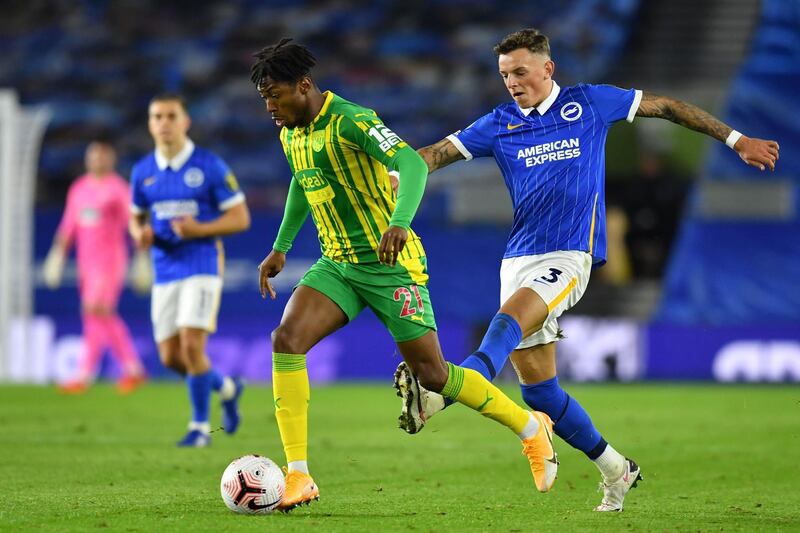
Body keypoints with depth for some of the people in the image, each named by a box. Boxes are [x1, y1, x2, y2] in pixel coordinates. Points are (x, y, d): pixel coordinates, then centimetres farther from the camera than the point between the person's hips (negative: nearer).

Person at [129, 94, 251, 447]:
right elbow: (136, 217, 20)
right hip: (165, 270, 5)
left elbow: (240, 218, -5)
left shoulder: (210, 166, -7)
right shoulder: (142, 172, 7)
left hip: (202, 265, -5)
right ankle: (226, 388, 31)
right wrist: (140, 233, -5)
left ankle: (200, 426, -2)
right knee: (170, 357, 3)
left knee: (191, 345, -17)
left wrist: (199, 229, -20)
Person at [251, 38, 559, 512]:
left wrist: (399, 222, -49)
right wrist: (281, 248, 27)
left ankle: (531, 428, 21)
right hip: (337, 264, 7)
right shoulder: (291, 134, 7)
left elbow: (411, 163, -33)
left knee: (431, 372, -3)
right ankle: (298, 478, -16)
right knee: (287, 339, -16)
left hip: (390, 264, -7)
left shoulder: (350, 121, -20)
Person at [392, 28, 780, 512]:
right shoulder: (499, 125, 10)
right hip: (520, 257, 5)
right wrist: (399, 175, -20)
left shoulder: (589, 104, 5)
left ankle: (438, 395, -55)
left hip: (569, 257, -5)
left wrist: (736, 140, 16)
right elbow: (440, 153, 2)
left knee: (511, 319, -32)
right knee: (537, 385, 2)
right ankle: (616, 470, 17)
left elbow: (665, 107, 13)